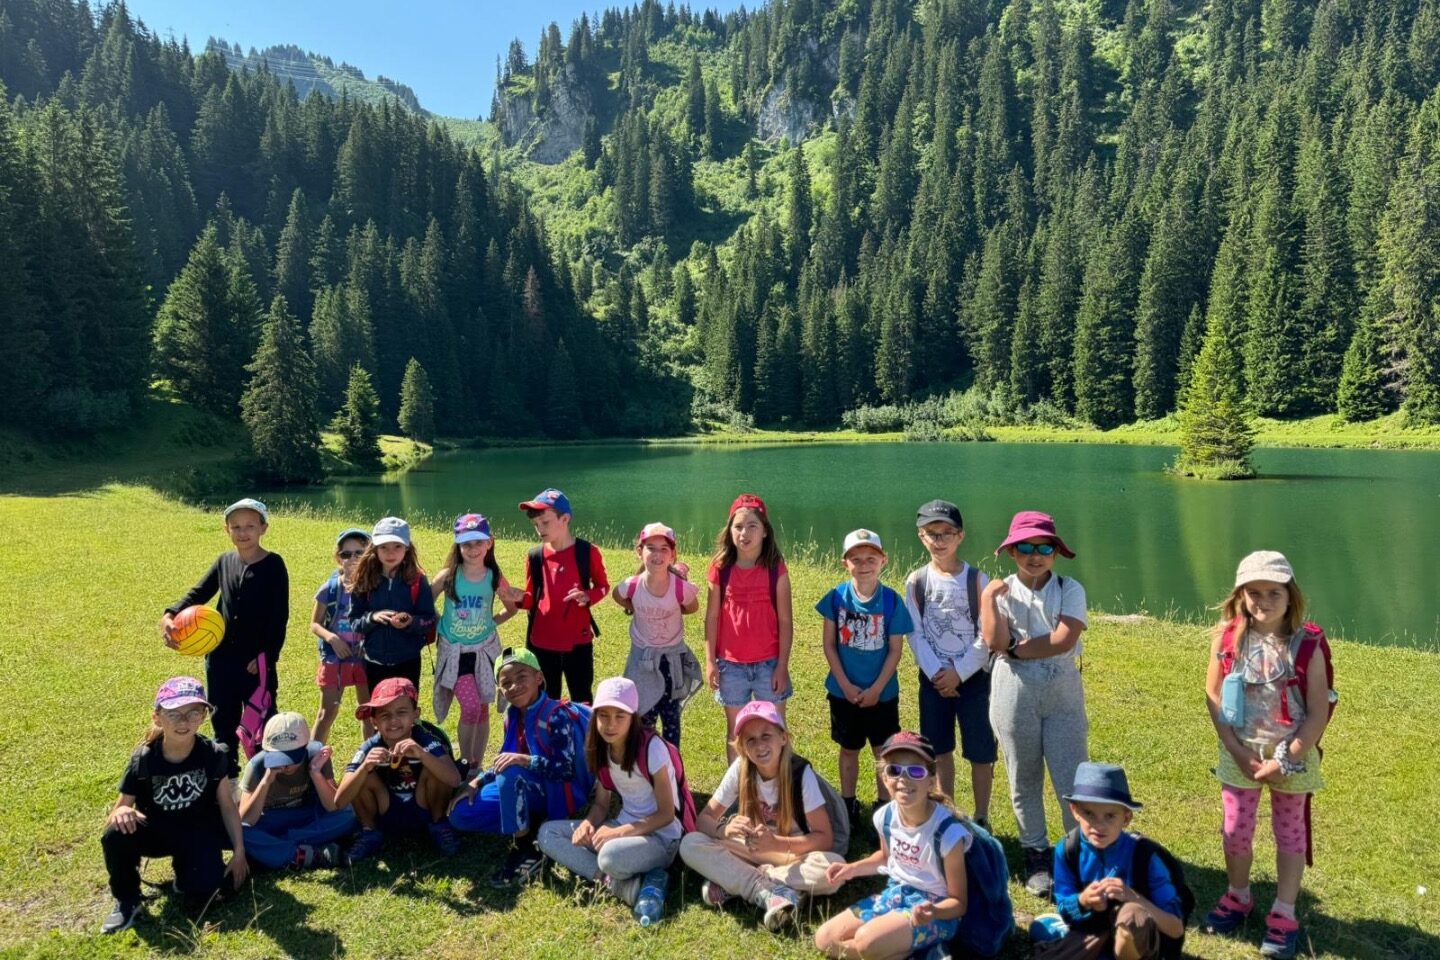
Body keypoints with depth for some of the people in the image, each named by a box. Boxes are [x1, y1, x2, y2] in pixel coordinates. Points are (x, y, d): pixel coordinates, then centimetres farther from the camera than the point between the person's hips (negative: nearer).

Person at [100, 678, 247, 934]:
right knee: (115, 834, -32)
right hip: (156, 831, 1)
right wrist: (121, 812, -36)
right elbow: (115, 813, -11)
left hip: (198, 833, -1)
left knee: (200, 897, -24)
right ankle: (127, 901, -7)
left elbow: (227, 806, -3)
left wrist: (239, 852, -5)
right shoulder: (143, 759, -16)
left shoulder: (213, 755, -15)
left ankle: (186, 869, 13)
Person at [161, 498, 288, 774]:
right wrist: (170, 616, -13)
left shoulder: (273, 565, -8)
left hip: (257, 660, -5)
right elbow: (197, 594, 7)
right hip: (221, 658, 5)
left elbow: (279, 616, -11)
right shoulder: (224, 562, 6)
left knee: (262, 724, 2)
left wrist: (266, 657, -16)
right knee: (223, 721, 15)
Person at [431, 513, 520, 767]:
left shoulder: (495, 578, -8)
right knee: (470, 707, -14)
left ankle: (477, 765, 26)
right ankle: (465, 764, 6)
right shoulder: (448, 576, -12)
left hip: (484, 649, 2)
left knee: (482, 709, 10)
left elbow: (512, 608, 9)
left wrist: (492, 621, -1)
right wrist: (440, 623, -6)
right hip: (455, 650, -2)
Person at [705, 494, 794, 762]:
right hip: (731, 665, 1)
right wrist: (710, 661, -1)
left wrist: (782, 666, -7)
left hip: (769, 664, -1)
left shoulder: (776, 569, -7)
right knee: (735, 733, 14)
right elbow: (712, 616, 1)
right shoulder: (721, 568, -4)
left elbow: (785, 621, -5)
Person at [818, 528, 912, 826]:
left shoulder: (891, 600, -11)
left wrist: (876, 689, -13)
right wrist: (846, 685, -10)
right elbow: (829, 644, -5)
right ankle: (848, 804, 31)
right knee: (849, 749, 16)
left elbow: (895, 649, -8)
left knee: (884, 751, 10)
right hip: (844, 691, 1)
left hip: (882, 693, -1)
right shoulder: (837, 597, -9)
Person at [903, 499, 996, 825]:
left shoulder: (976, 579, -7)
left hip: (973, 676, -2)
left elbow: (986, 635, -9)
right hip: (933, 678, 2)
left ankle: (982, 819, 20)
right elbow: (915, 633, -2)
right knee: (940, 750, 12)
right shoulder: (916, 581, -1)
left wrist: (959, 672, -13)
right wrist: (936, 673, -12)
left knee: (980, 752, 4)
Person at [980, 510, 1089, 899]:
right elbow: (994, 641, -14)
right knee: (1024, 780, 11)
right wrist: (988, 598, -16)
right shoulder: (1001, 591, 1)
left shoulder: (1070, 589, -1)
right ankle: (1036, 854, 28)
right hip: (1015, 693, 1)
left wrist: (1015, 649, -11)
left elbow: (1064, 640, -16)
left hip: (1063, 693, -1)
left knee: (1074, 780, -2)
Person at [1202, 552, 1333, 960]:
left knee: (1290, 833, 13)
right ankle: (1238, 897, 36)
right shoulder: (1227, 637, -10)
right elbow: (1213, 694, -4)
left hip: (1293, 757, -2)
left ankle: (1283, 915, 27)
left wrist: (1286, 760, -14)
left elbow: (1319, 712, -12)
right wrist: (1236, 750, -9)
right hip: (1240, 754, 2)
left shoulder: (1308, 644, -15)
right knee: (1235, 830, 12)